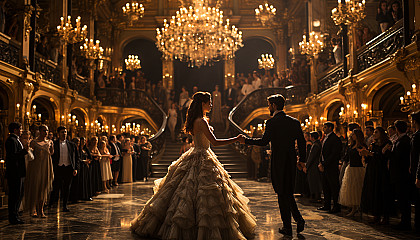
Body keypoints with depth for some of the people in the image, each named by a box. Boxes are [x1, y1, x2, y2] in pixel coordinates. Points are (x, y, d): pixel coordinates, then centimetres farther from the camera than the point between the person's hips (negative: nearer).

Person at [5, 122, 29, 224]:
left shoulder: (16, 140, 18)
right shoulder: (11, 140, -14)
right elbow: (13, 156, -23)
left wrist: (24, 148, 15)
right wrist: (24, 150, -25)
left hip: (18, 173, 11)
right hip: (14, 173, -11)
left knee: (19, 194, 16)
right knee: (15, 195, -5)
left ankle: (14, 215, 25)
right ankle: (13, 218, 2)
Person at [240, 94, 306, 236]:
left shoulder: (272, 122, -11)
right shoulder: (295, 122, 7)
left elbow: (264, 141, -15)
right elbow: (302, 142, 8)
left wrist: (246, 141, -3)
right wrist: (302, 160, 17)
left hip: (278, 162, -5)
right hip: (291, 162, 6)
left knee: (282, 195, 3)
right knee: (288, 193, 20)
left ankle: (287, 227, 9)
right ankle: (299, 219, 8)